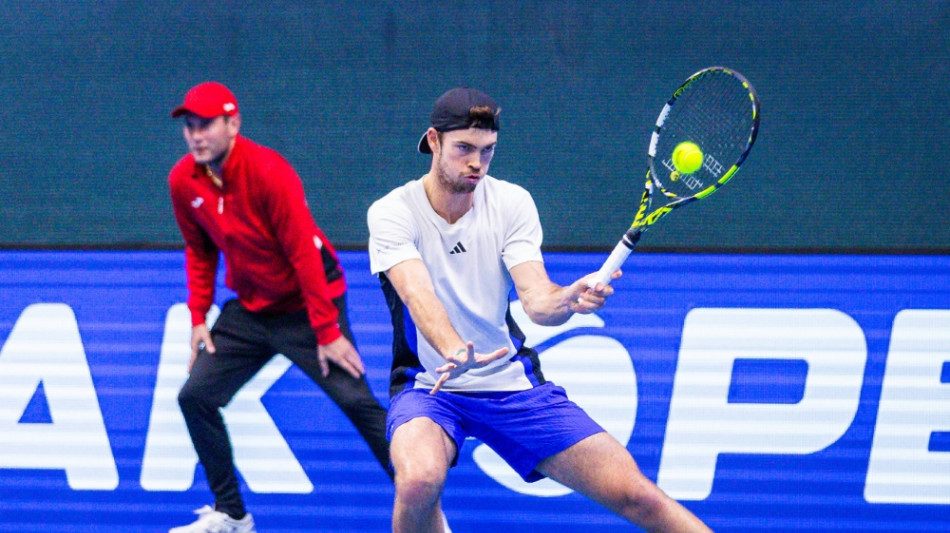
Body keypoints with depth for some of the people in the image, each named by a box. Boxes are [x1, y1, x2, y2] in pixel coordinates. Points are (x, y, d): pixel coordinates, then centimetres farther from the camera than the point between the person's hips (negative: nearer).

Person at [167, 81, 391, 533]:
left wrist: (327, 331, -24)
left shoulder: (268, 172, -24)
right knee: (195, 396, -1)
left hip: (306, 305, -6)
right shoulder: (183, 181, -5)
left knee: (357, 401, -14)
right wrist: (198, 317, 4)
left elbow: (305, 253, -23)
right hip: (249, 310, 6)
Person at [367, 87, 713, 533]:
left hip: (513, 386, 2)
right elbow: (418, 294, -28)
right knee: (419, 480, -36)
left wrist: (568, 299, -38)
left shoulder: (512, 203, -3)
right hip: (429, 386, -2)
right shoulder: (392, 212, -11)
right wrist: (453, 350, -48)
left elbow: (536, 300, -14)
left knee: (633, 493, -9)